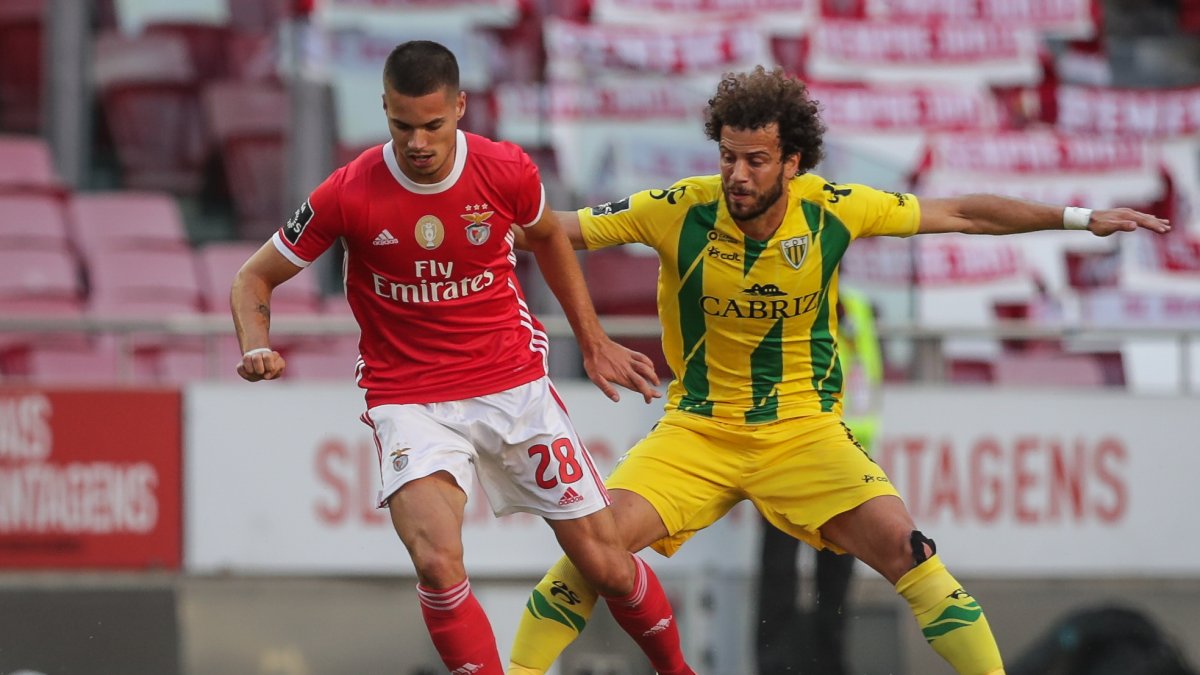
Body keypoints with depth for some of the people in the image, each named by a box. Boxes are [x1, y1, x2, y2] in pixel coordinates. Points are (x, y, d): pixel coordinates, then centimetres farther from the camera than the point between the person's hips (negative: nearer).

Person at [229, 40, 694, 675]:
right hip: (409, 401, -2)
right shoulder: (350, 194, -15)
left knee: (606, 562, 4)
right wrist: (257, 348, -22)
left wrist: (593, 341, 19)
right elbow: (254, 277, -2)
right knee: (438, 562, -28)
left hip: (515, 385, 2)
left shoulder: (507, 171, -10)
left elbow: (548, 237, 15)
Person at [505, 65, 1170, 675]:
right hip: (697, 427, 0)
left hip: (804, 429, 0)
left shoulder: (831, 209, -10)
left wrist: (1080, 218, 1)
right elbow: (561, 228, -7)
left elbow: (961, 214, 0)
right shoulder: (680, 210, -13)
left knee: (903, 548, -18)